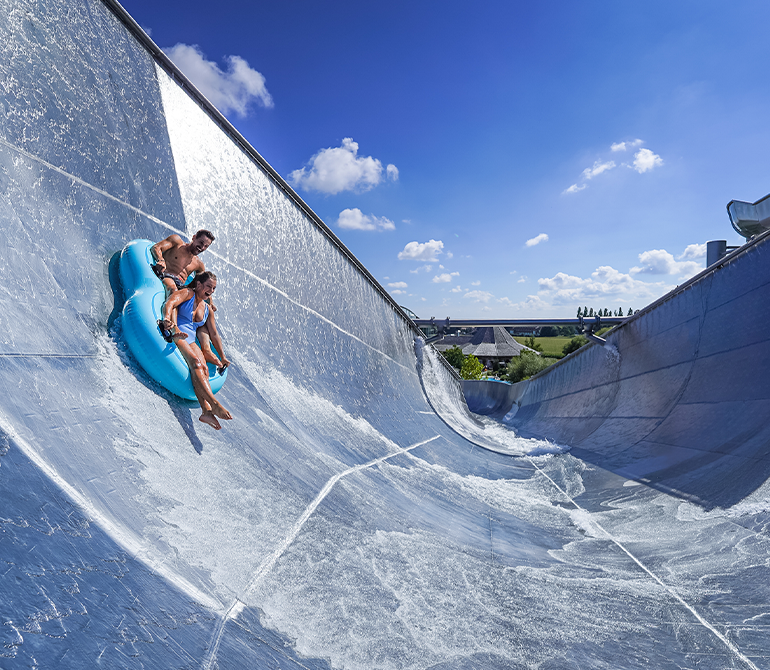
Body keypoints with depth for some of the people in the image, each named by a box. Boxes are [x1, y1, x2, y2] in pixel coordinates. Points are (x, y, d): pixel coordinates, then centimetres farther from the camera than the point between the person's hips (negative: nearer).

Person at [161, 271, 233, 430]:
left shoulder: (208, 310, 24)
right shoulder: (188, 293, 6)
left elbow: (214, 335, 24)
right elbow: (170, 303, -14)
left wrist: (223, 357, 18)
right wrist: (167, 318, -37)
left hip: (191, 341, 5)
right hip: (175, 336, -5)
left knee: (204, 368, -25)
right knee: (195, 361, -31)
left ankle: (207, 411, -43)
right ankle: (214, 403, -47)